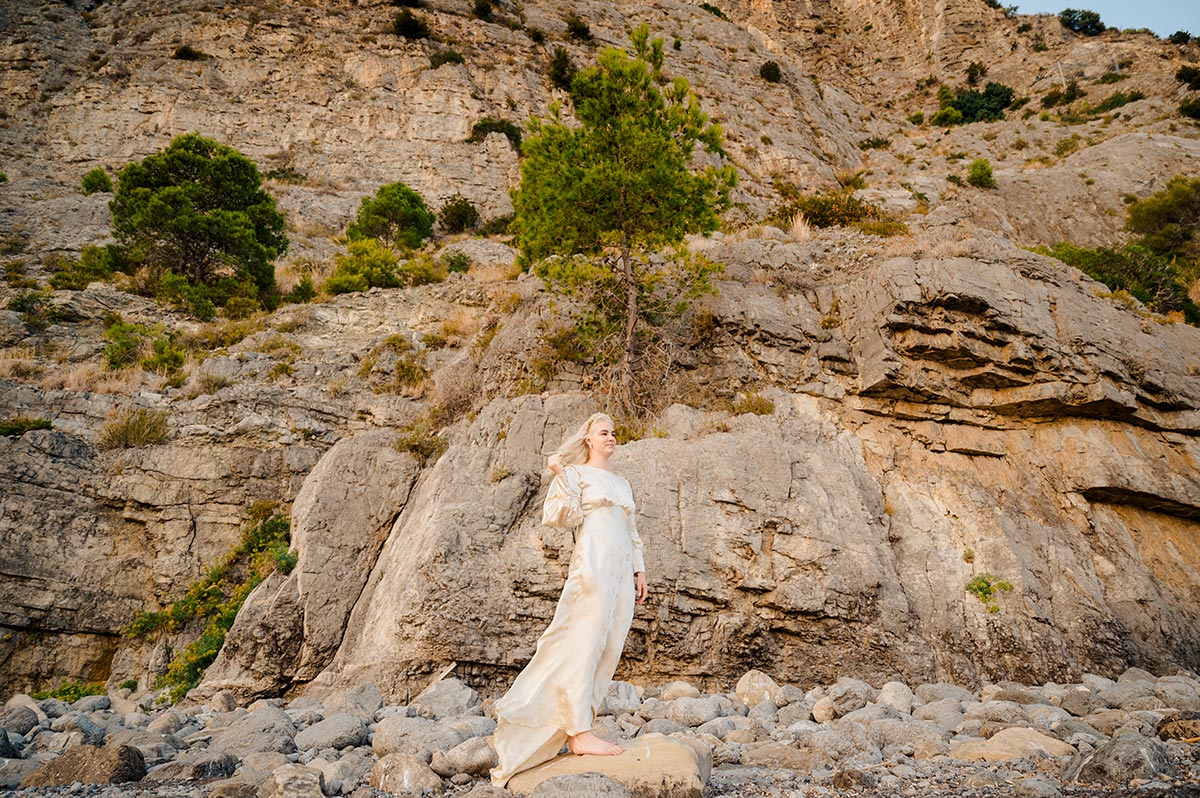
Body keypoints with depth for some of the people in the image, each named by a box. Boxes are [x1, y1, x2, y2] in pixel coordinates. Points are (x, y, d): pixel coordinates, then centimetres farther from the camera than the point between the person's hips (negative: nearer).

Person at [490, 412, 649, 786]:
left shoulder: (622, 483, 25)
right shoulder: (575, 472, 5)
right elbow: (567, 516, -8)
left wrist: (639, 569, 18)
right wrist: (561, 475, -16)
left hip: (622, 569, 8)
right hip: (594, 562, -7)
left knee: (608, 648, 2)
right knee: (585, 641, -12)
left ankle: (577, 730, 7)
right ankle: (580, 732, -11)